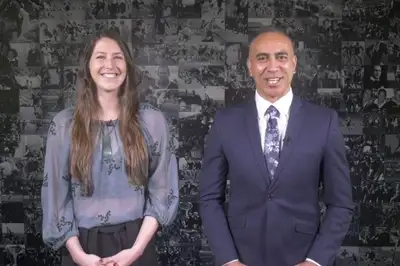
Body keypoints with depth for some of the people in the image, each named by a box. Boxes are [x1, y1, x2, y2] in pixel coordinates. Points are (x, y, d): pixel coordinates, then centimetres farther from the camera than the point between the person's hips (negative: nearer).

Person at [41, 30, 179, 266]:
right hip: (83, 245, 1)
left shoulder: (152, 120, -3)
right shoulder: (64, 124, -1)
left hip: (134, 244, 0)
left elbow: (162, 191, -3)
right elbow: (56, 194, 0)